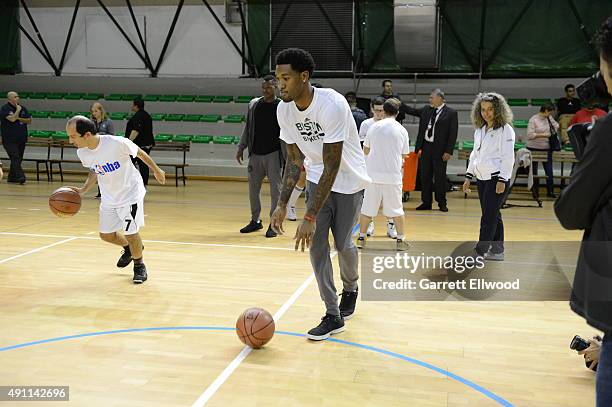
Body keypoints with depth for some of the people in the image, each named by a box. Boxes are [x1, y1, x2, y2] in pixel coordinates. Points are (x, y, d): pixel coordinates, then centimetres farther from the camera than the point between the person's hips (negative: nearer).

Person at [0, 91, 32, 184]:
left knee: (18, 159, 8)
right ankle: (20, 176, -24)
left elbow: (29, 121, 8)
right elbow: (12, 119, -19)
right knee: (15, 158, -15)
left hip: (21, 139, 6)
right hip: (9, 139, -6)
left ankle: (12, 178, 17)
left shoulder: (23, 108, 12)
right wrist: (18, 110, -8)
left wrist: (19, 118, -7)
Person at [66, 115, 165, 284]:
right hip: (109, 197, 6)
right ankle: (129, 248, 43)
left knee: (130, 233, -8)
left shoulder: (117, 143, -31)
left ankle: (139, 265, 20)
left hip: (130, 192, -6)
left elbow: (139, 152, -12)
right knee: (106, 234, 10)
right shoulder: (82, 153, -13)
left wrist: (156, 170, 1)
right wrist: (84, 189, -7)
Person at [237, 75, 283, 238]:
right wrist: (241, 148, 9)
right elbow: (248, 128, 13)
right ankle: (255, 220, 23)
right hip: (256, 154, 4)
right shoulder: (254, 104, 7)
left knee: (275, 189, -2)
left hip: (274, 154, -4)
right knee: (253, 188, 9)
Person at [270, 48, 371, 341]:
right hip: (317, 178, 5)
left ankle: (350, 288, 39)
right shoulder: (284, 110, -11)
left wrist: (310, 217, -34)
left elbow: (332, 167, -32)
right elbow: (294, 159, 0)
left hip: (349, 180, -5)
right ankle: (333, 316, 6)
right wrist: (282, 205, -9)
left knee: (342, 243, 5)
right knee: (316, 244, -5)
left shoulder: (332, 105, -32)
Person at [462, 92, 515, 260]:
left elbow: (508, 157, -12)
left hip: (497, 178, -7)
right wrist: (469, 176, 15)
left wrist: (502, 180, -17)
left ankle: (479, 252, -8)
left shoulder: (505, 129, -8)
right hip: (482, 178, 7)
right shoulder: (480, 130, 14)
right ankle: (497, 250, 22)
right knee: (493, 215, 13)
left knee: (489, 217, -8)